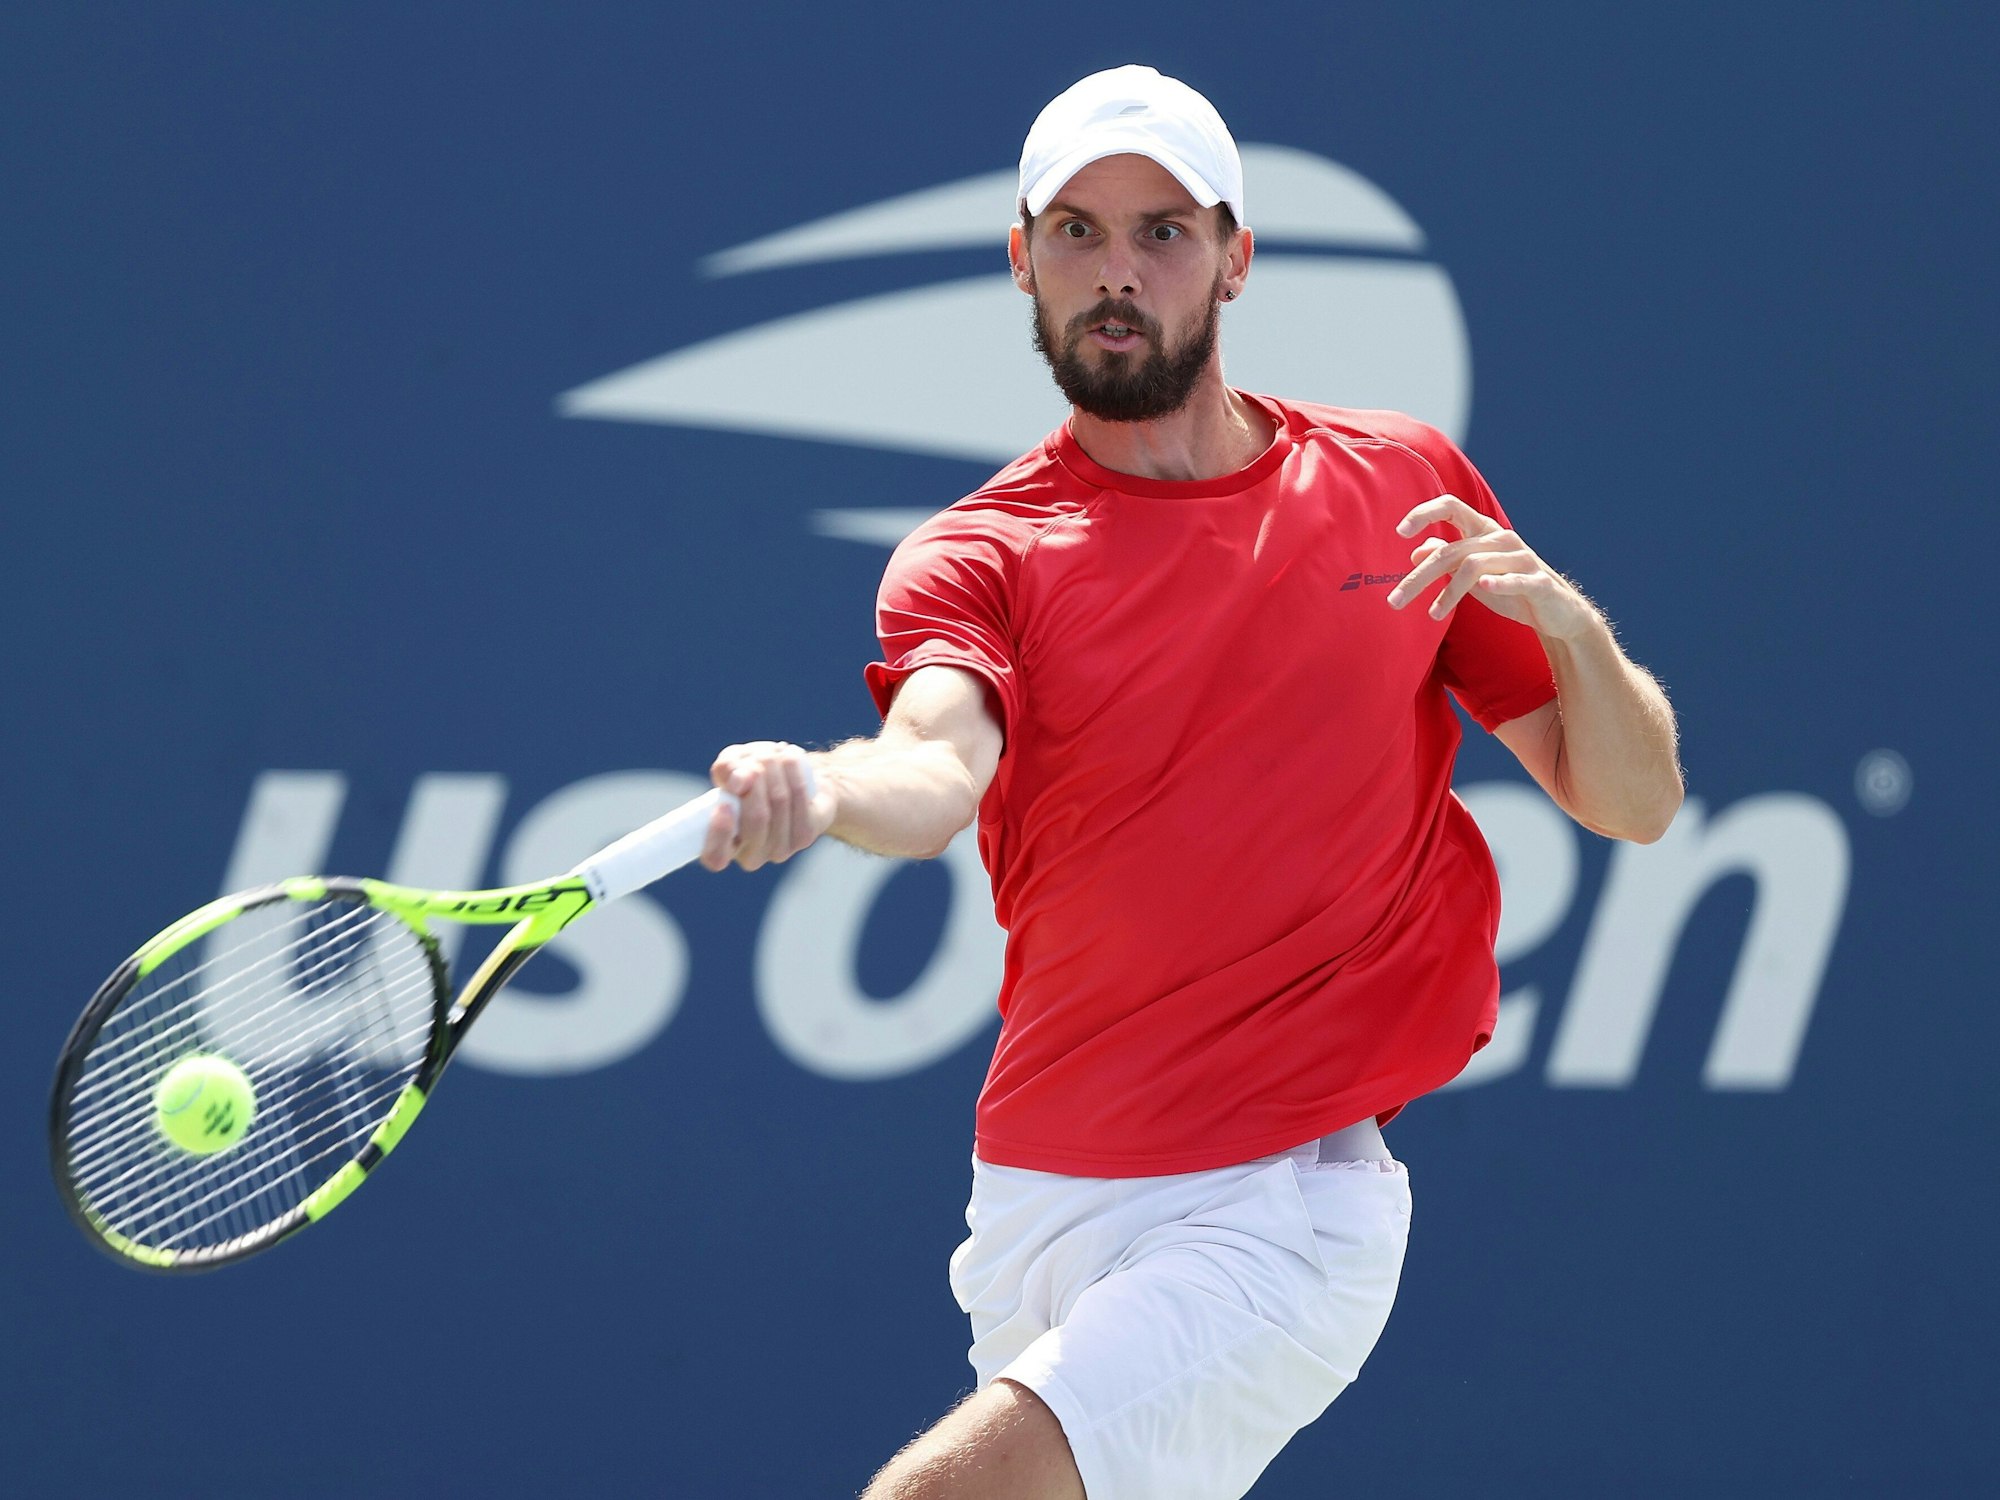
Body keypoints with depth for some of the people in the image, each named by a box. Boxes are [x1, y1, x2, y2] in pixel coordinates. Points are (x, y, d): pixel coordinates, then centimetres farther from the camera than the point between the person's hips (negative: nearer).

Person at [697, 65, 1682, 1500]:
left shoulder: (1399, 486, 6)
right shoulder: (983, 557, 2)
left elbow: (1634, 801, 9)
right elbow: (937, 769, -21)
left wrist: (1562, 614, -12)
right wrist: (818, 789, -45)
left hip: (1282, 1212, -3)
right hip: (1035, 1207, 3)